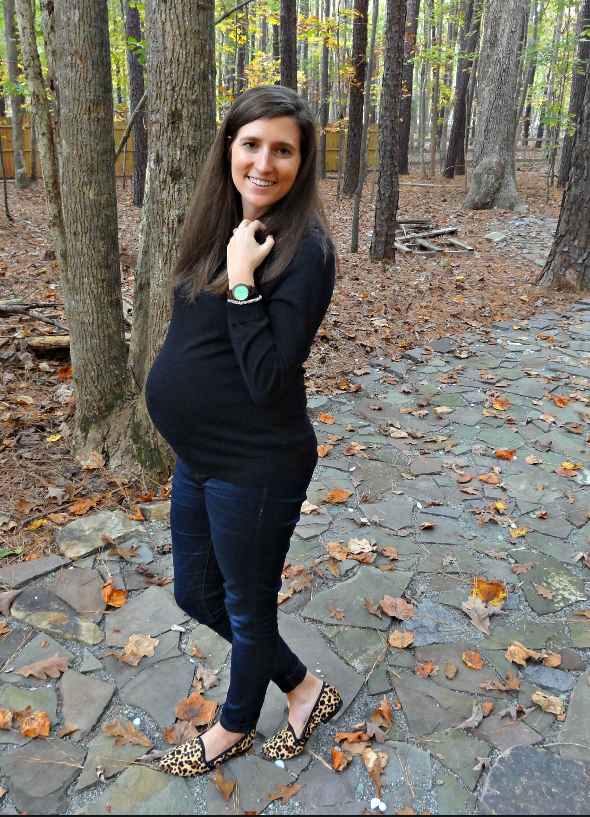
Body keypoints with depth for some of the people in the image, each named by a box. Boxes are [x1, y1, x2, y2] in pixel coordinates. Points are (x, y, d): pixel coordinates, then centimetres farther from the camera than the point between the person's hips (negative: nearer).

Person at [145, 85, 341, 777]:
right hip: (197, 458, 9)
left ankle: (234, 729, 48)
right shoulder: (224, 229, 5)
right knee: (194, 593, 24)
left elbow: (270, 379, -24)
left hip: (254, 467, -9)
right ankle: (304, 689, 44)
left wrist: (241, 283, -25)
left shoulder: (303, 249, -18)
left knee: (246, 610, 16)